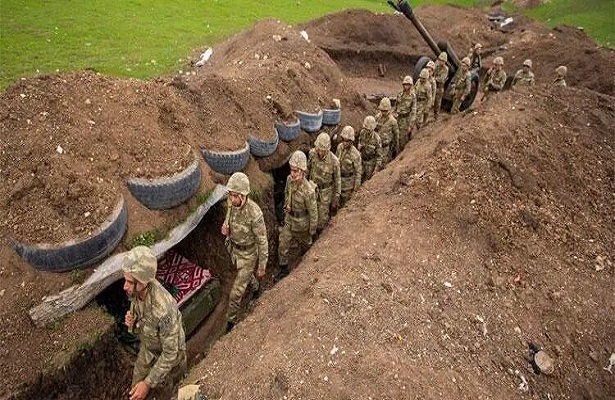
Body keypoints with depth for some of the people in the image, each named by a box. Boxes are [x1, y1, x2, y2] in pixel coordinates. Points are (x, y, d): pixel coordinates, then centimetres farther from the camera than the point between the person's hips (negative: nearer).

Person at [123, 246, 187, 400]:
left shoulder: (164, 309, -43)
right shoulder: (137, 291, -21)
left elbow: (171, 353, -30)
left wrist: (148, 383, -24)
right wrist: (132, 322, -22)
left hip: (168, 355, -6)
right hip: (147, 349, 6)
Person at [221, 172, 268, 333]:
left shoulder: (255, 213, -38)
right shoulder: (231, 202, -18)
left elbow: (262, 241, -25)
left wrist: (262, 266, -15)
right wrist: (225, 227, -19)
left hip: (249, 254, -6)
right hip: (234, 247, 6)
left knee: (237, 291, 5)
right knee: (245, 274, 34)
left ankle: (231, 319, 31)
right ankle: (255, 287, 68)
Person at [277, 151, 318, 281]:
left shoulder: (308, 191, -34)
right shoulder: (289, 179, -15)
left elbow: (313, 212, -22)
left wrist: (313, 230, -11)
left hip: (302, 224, -5)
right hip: (289, 220, 5)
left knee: (305, 244, 24)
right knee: (283, 246, 10)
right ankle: (283, 269, 32)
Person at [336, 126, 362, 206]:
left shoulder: (355, 154, -26)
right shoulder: (340, 147, -10)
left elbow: (358, 171, -16)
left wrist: (356, 186, -11)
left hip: (348, 179, -5)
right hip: (338, 177, 5)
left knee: (345, 200, 11)